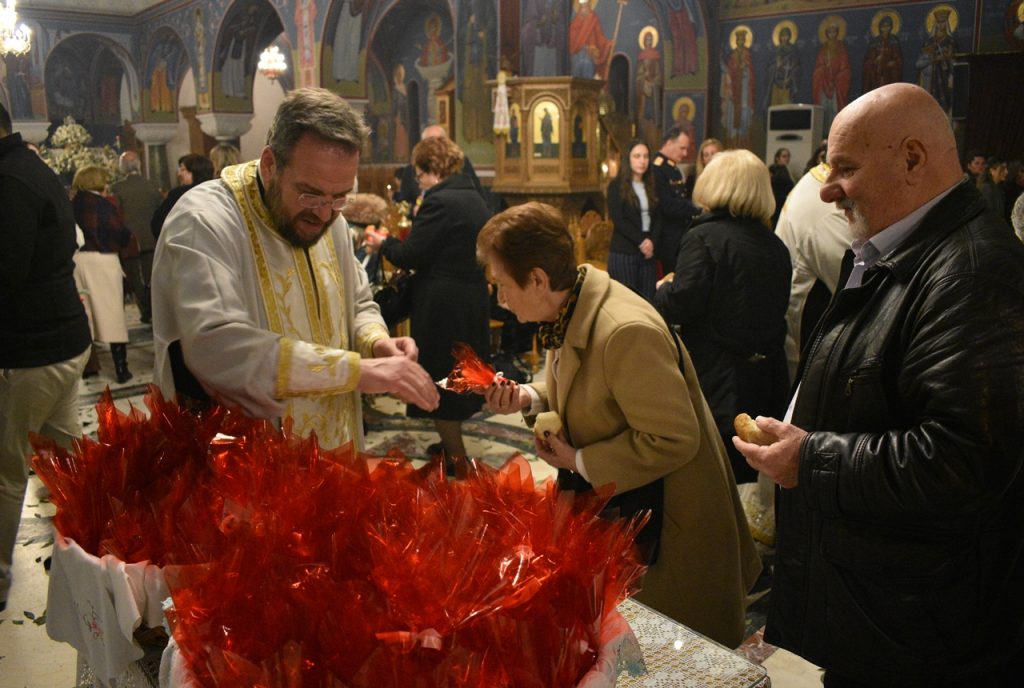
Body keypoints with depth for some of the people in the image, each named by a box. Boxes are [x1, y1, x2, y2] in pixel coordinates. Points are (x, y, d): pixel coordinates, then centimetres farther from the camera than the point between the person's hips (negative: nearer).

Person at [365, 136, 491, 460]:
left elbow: (410, 255, -16)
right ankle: (452, 444, 35)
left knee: (440, 379, 3)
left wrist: (383, 243, 3)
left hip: (443, 306, -9)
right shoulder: (475, 199, 10)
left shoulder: (439, 201, -18)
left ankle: (456, 455, 12)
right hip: (474, 297, 9)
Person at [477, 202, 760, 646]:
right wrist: (527, 398, -6)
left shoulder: (627, 333, -32)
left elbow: (675, 439, -29)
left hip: (664, 523, -8)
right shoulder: (571, 310, -3)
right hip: (612, 510, 8)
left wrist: (579, 461, -21)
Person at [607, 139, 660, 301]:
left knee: (648, 301, 2)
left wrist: (652, 242, -10)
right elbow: (618, 220, -9)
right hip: (623, 252, -4)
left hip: (648, 252, 4)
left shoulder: (652, 186, 14)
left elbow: (658, 218, 9)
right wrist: (641, 241, -13)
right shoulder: (616, 185, 0)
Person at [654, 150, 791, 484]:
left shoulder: (705, 237, -14)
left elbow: (681, 304, -19)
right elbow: (777, 308, 14)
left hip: (715, 382, -6)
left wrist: (662, 290, 1)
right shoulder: (776, 246, 6)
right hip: (767, 381, 6)